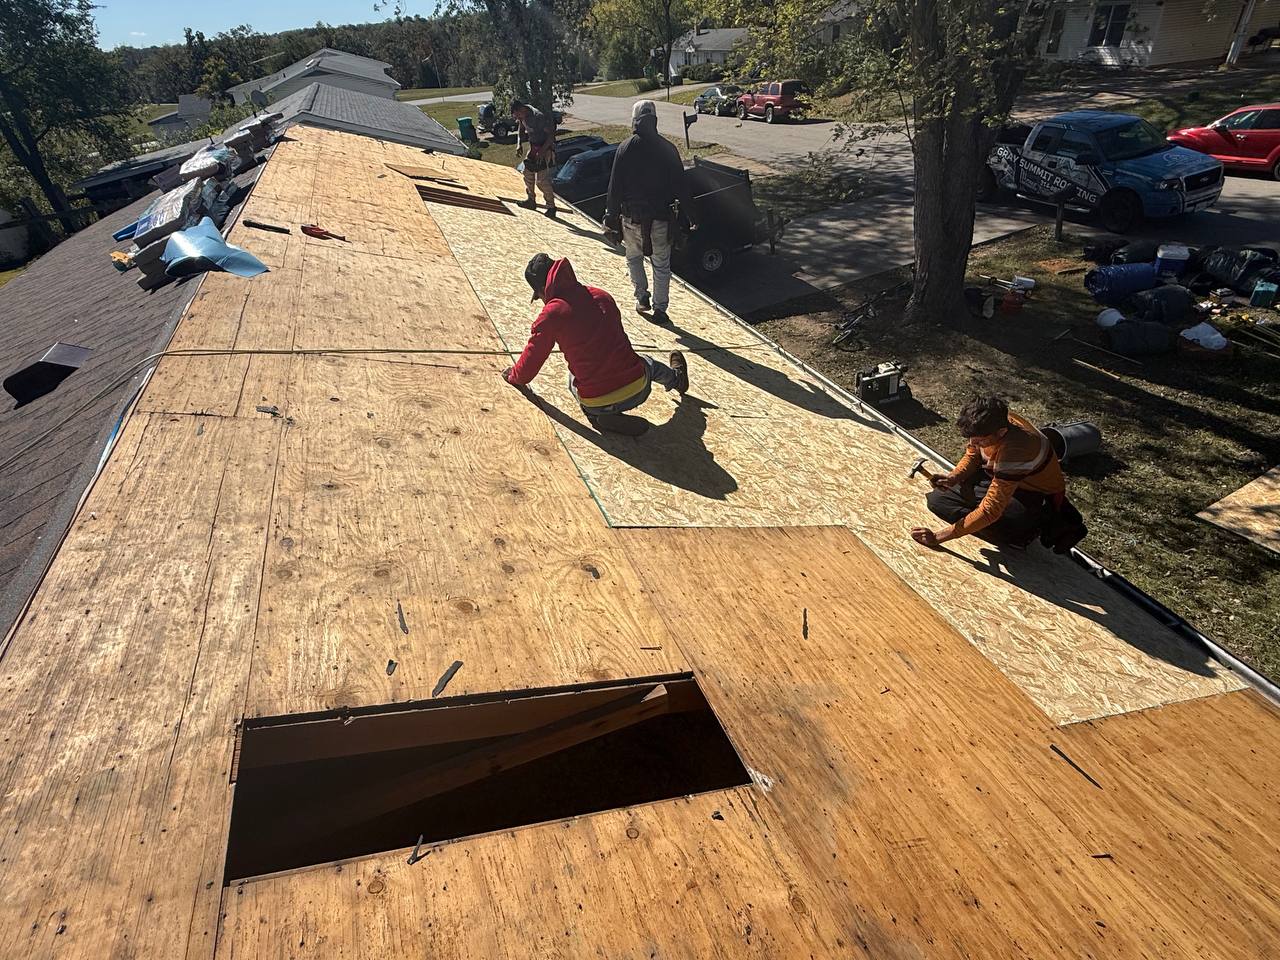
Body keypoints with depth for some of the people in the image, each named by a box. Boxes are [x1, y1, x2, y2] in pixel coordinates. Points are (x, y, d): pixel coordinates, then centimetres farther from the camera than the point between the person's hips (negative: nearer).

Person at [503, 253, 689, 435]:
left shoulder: (551, 314, -9)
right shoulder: (601, 296, 5)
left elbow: (532, 358, 1)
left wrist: (515, 376, 23)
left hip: (597, 403, -4)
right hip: (638, 391, 4)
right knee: (645, 362, 36)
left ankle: (601, 415, 6)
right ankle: (676, 378, 60)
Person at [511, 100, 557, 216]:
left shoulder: (539, 117, -27)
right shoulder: (524, 115, -2)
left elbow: (551, 135, -25)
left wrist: (542, 151, -31)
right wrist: (519, 144, 0)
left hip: (545, 149, -9)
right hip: (533, 147, 9)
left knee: (542, 181, -11)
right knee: (528, 174, 15)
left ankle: (551, 207, -1)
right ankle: (531, 201, 30)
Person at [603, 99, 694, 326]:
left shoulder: (626, 148, -6)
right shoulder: (667, 148, -3)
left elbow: (615, 186, -6)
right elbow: (681, 184, -1)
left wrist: (611, 217, 1)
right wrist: (689, 214, 6)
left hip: (632, 216, 0)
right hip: (661, 217, 1)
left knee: (633, 257, 24)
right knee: (661, 264, 10)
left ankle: (642, 296, 20)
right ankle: (660, 309, 11)